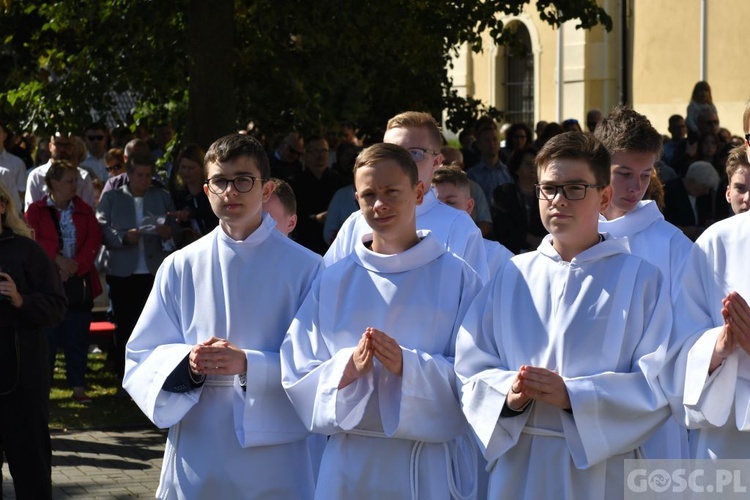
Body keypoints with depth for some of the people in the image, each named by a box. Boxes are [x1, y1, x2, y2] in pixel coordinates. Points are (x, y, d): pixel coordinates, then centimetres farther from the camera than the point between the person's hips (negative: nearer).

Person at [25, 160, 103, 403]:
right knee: (48, 335, -3)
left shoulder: (84, 211, 11)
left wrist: (76, 265, -13)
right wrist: (58, 259, -19)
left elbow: (94, 240, 1)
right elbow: (32, 241, -8)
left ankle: (78, 387, 9)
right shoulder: (36, 211, 3)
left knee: (77, 336, 4)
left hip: (79, 281, 3)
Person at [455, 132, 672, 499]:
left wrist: (573, 396, -19)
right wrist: (510, 394, -16)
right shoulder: (513, 276, 7)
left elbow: (658, 385, -8)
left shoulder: (641, 278, 0)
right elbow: (472, 369, 5)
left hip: (600, 471, -2)